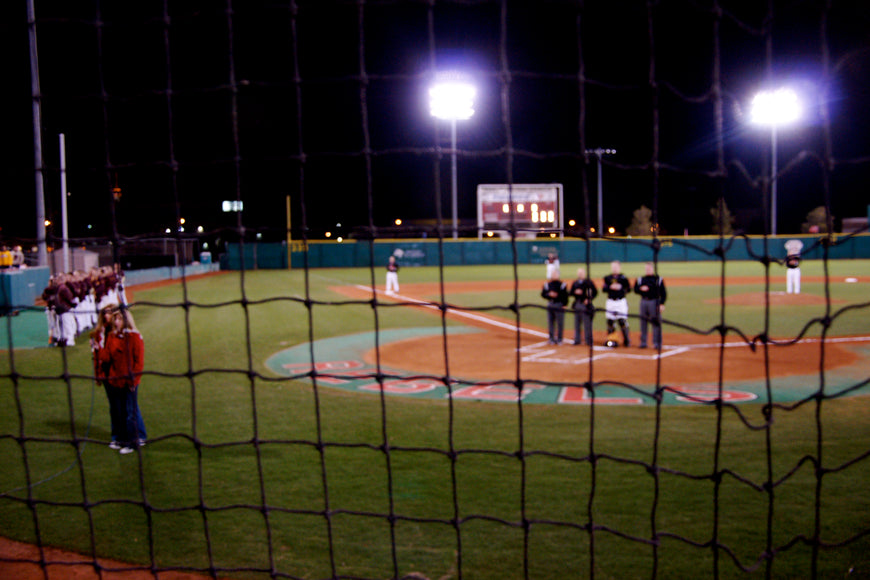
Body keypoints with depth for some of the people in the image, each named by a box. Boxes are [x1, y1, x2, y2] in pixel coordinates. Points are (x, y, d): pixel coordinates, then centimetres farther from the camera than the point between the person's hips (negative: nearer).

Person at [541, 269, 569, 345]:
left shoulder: (562, 284, -4)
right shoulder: (547, 284, 8)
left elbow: (565, 296, -6)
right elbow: (543, 294, 6)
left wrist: (564, 305, -13)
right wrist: (549, 294, -12)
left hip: (559, 305, -4)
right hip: (550, 305, 4)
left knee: (560, 323, 0)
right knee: (550, 322, 7)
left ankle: (559, 339, 9)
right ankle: (552, 339, 16)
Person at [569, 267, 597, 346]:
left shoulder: (589, 282, -3)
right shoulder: (574, 283, 13)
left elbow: (595, 292, -3)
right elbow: (570, 292, 14)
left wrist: (589, 299, -12)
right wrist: (575, 292, -7)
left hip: (586, 305, -5)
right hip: (577, 305, 6)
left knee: (587, 323, -4)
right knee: (577, 323, 8)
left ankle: (588, 340, 1)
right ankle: (577, 340, 15)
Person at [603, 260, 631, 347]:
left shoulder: (623, 278, 1)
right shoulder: (607, 278, 9)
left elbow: (629, 288, 0)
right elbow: (604, 289, 5)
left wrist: (620, 287, -15)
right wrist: (610, 287, -13)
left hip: (621, 302, -3)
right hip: (610, 302, 3)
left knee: (622, 321, -7)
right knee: (610, 321, 4)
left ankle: (626, 340, 4)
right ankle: (610, 340, 13)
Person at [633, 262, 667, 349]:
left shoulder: (658, 279, 1)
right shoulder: (640, 279, 11)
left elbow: (663, 293, -2)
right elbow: (635, 290, 12)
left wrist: (661, 304, -11)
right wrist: (641, 289, -10)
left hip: (654, 302, -4)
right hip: (643, 302, 4)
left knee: (656, 322, -4)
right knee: (643, 322, 8)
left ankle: (657, 343, 1)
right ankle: (643, 342, 16)